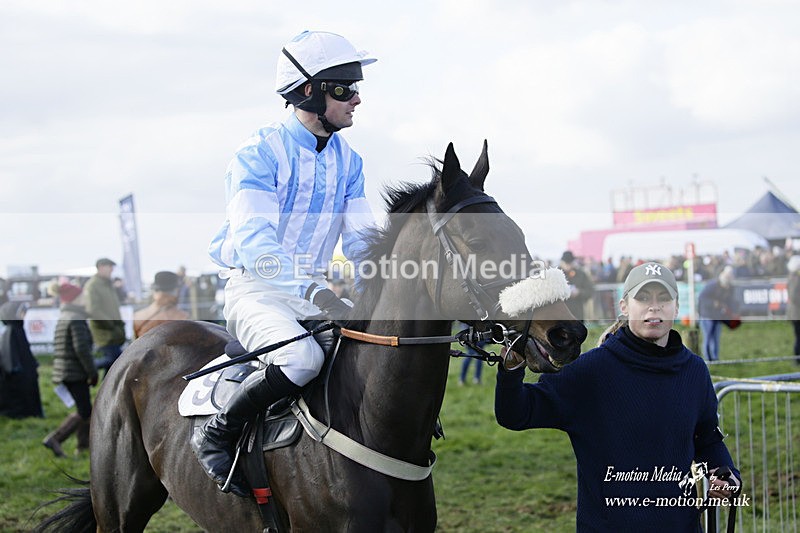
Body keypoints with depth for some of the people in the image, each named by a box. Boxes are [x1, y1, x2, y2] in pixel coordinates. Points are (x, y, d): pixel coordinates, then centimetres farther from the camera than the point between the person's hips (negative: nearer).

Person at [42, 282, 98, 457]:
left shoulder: (61, 319, 13)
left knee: (84, 407, 18)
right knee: (84, 412, -7)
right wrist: (92, 372, -16)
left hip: (63, 369, 10)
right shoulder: (76, 319, -16)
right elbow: (81, 349, -24)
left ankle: (84, 443, 23)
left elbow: (56, 347, 19)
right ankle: (54, 439, -13)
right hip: (76, 372, -10)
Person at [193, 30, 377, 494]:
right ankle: (216, 434, -13)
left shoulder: (348, 160, 9)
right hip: (257, 287, -7)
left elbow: (362, 239, 7)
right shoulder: (261, 152, -13)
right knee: (303, 357, -35)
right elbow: (253, 238, -26)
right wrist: (317, 294, -39)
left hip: (315, 291, 7)